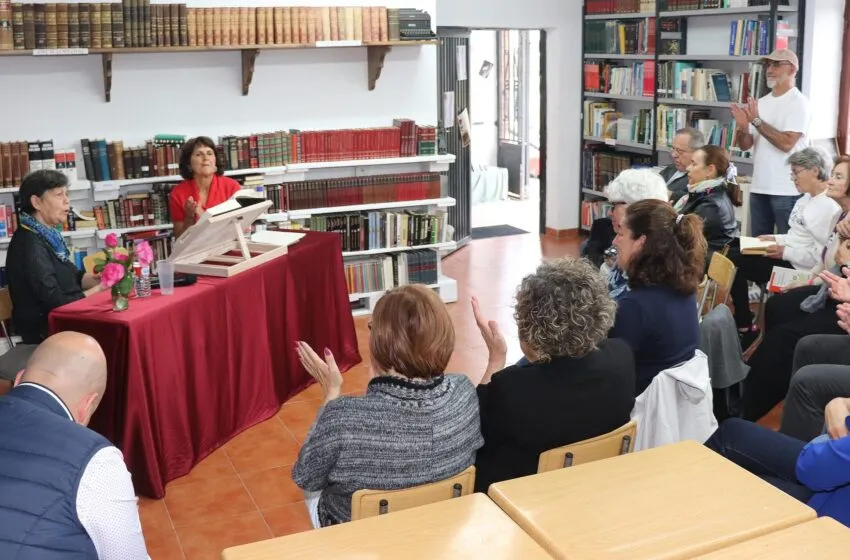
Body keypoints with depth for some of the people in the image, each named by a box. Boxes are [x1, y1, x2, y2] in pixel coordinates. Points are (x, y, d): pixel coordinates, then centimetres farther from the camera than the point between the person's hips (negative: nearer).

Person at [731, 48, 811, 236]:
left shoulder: (798, 103, -7)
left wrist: (756, 121, -17)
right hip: (758, 187, 7)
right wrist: (742, 127, -10)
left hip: (786, 190, -7)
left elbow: (786, 143, -19)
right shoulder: (761, 103, 13)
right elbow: (745, 145, 11)